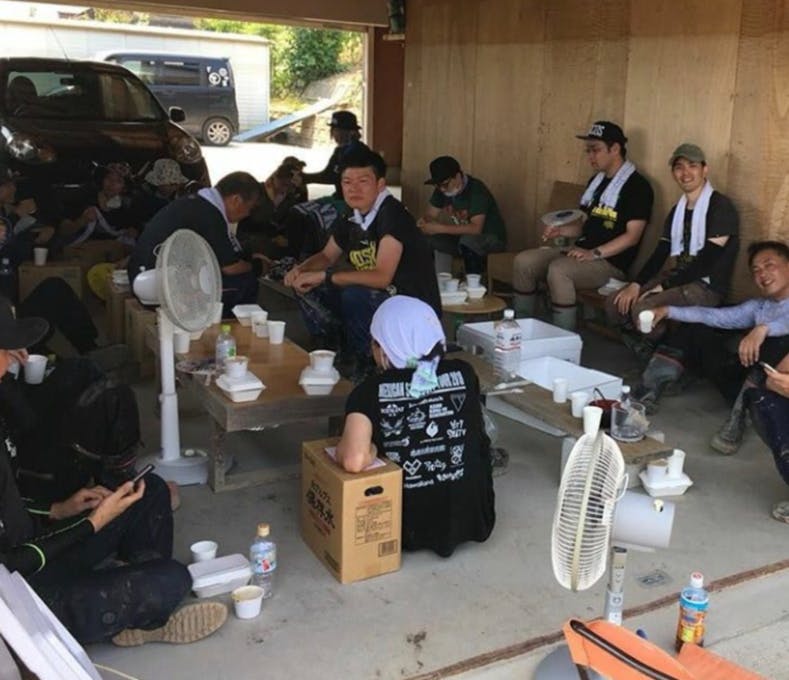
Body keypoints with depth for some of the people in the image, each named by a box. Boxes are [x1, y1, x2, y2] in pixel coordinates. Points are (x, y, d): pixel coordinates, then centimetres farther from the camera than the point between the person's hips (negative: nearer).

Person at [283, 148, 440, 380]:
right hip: (375, 301, 8)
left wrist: (323, 276, -22)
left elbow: (381, 277, -29)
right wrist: (302, 270, -4)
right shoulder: (350, 220, 4)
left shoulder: (393, 215, -21)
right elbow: (327, 256, 20)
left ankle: (366, 366, -9)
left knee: (354, 295, -34)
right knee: (307, 289, 3)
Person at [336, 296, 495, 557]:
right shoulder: (464, 374, -5)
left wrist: (371, 450, -9)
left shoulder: (370, 391, -15)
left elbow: (354, 461, -31)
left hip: (409, 527, -1)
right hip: (472, 519, 1)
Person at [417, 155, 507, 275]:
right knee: (426, 239, -14)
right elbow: (430, 215, 1)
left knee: (468, 240, -38)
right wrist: (423, 223, -24)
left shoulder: (476, 189, -26)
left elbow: (476, 229, -35)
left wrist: (440, 228, -37)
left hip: (492, 238, -7)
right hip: (462, 237, 7)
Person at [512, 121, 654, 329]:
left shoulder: (637, 185, -8)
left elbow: (632, 235, -16)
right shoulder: (596, 182, 19)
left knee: (558, 269, -34)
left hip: (611, 262, -8)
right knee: (523, 261, -8)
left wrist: (595, 254, -24)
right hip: (582, 252, 8)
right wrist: (561, 230, 4)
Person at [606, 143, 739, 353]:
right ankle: (646, 346, 12)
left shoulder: (720, 207, -12)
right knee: (615, 303, -4)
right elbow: (660, 253, 10)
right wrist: (636, 284, -7)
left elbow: (707, 261, -19)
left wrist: (664, 287, -20)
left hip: (707, 286, -8)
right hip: (679, 277, 8)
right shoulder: (677, 210, 14)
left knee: (643, 308, -29)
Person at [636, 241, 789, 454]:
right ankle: (647, 393, -7)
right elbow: (716, 316, 13)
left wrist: (763, 328, -38)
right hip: (752, 382, 7)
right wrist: (669, 311, 2)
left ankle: (737, 419, -30)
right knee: (694, 330, 8)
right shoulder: (759, 306, 20)